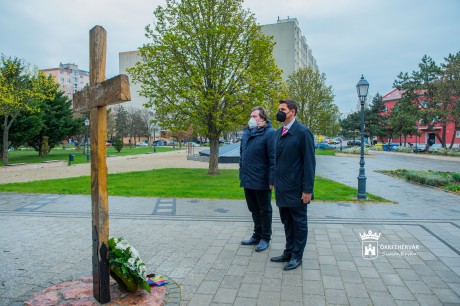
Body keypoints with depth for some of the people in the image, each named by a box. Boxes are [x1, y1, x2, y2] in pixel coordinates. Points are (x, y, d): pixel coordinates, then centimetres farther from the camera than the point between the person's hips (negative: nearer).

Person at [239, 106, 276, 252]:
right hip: (247, 180, 7)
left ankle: (265, 238, 24)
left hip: (261, 181, -7)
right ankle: (257, 235, 34)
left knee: (264, 211, 9)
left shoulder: (270, 133, -13)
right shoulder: (246, 133, 10)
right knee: (254, 209, 18)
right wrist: (242, 174, 14)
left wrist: (272, 180, -19)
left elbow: (273, 158, -17)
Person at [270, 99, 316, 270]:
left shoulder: (303, 132, -12)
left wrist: (308, 189, -15)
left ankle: (297, 256, 23)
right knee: (286, 222, 17)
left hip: (296, 189, -7)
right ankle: (288, 252, 32)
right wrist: (275, 181, 12)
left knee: (299, 223, 9)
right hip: (281, 188, 7)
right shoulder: (278, 133, 10)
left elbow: (309, 162, -14)